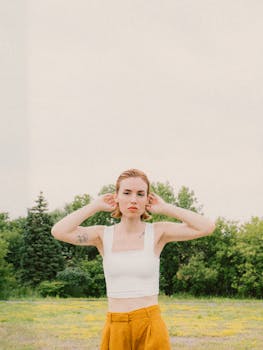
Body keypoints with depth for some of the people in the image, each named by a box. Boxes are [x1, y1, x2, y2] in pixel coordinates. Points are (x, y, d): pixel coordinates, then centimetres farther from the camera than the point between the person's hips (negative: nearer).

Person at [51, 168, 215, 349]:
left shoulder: (158, 232, -2)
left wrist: (166, 208, -5)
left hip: (150, 326, -1)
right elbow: (59, 231, -14)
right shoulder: (103, 235, 1)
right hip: (115, 328, 1)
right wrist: (96, 206, -5)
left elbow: (208, 227, -13)